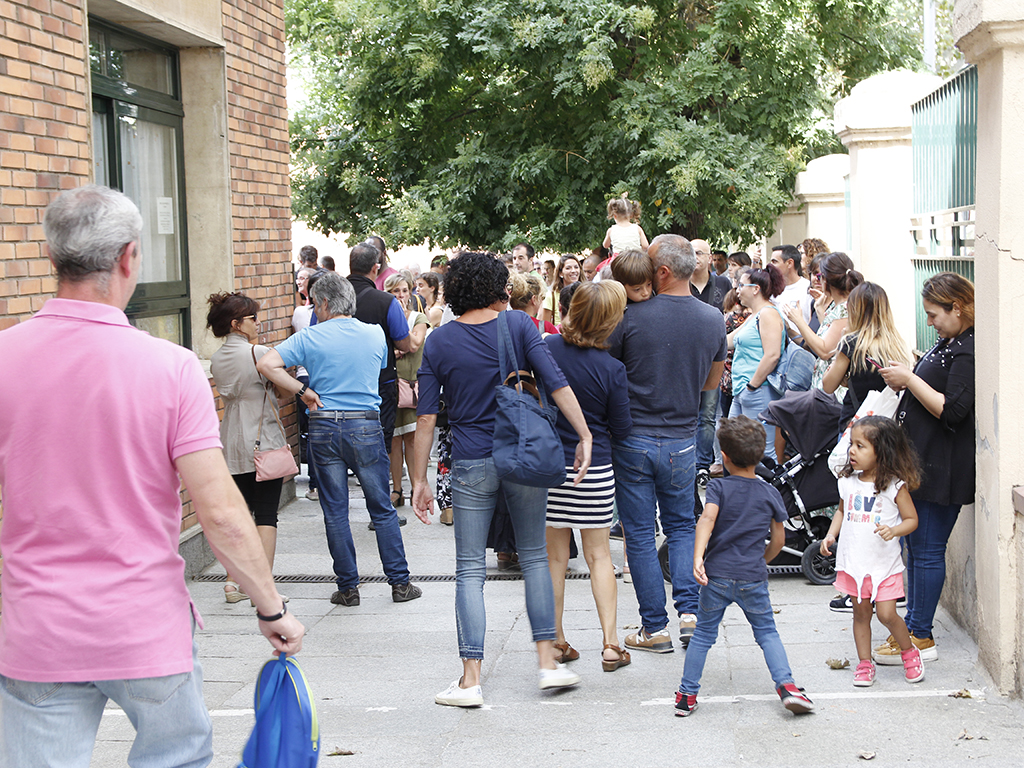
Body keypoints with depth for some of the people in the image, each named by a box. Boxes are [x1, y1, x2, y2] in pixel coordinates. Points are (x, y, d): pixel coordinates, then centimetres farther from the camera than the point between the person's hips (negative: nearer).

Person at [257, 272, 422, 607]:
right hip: (366, 426, 1)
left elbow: (267, 364, -12)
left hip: (324, 427, -1)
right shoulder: (375, 334, 3)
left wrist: (303, 391, -4)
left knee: (335, 513, 7)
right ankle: (400, 583, 11)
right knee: (382, 509, 9)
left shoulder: (309, 338, -4)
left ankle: (348, 587, 11)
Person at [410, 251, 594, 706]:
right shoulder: (518, 324, -1)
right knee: (534, 557, 15)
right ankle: (548, 662, 16)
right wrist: (584, 434, -9)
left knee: (470, 571, 4)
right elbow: (555, 383, -11)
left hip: (471, 464, -1)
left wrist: (419, 480, 3)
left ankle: (470, 680, 3)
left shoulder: (440, 341, -1)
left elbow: (426, 417, -2)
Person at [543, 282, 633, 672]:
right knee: (599, 555, 9)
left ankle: (556, 640, 19)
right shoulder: (611, 369, -14)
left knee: (555, 555, 12)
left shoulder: (546, 347, -8)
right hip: (594, 469, -2)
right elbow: (621, 428, -6)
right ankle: (610, 644, 8)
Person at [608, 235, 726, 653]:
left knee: (640, 535, 6)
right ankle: (689, 610, 5)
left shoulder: (631, 317, -14)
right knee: (681, 526, 19)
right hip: (682, 439, 3)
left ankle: (655, 627, 10)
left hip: (633, 439, -3)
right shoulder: (713, 320, -2)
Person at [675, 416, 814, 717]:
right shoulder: (770, 494, 5)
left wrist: (698, 558, -29)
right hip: (753, 578, 1)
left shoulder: (718, 487, -2)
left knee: (703, 634, 10)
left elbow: (707, 519, -19)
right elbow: (778, 540, 9)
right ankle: (786, 685, -1)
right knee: (767, 632, 14)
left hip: (717, 575, -1)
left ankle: (687, 695, 13)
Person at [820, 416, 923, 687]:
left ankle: (909, 653, 19)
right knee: (861, 612, 9)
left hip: (884, 563, -4)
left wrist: (894, 530, -22)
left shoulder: (895, 485, -9)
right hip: (854, 561, 4)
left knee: (886, 614, -7)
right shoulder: (848, 481, 4)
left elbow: (912, 519, -3)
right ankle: (864, 664, 21)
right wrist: (831, 535, 3)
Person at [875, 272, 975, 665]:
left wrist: (910, 379, -17)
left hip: (941, 468, -10)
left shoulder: (970, 351, -17)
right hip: (920, 463, 10)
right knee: (915, 547, 15)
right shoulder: (947, 343, 13)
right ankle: (912, 627, 24)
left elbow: (952, 411, -23)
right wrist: (903, 382, 5)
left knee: (927, 551, -3)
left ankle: (920, 637, 4)